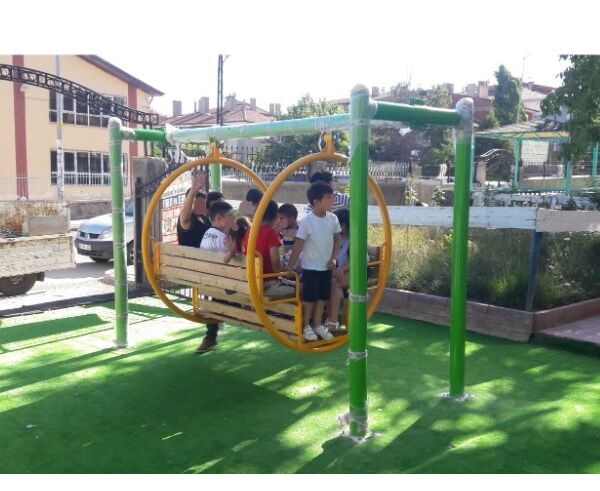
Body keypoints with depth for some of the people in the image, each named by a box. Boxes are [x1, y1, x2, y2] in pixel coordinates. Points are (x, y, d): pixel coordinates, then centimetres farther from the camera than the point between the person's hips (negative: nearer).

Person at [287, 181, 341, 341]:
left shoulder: (333, 219, -3)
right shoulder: (306, 221, -17)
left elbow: (337, 240, 8)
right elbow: (298, 245, -14)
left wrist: (333, 258, -4)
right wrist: (290, 266, -15)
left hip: (326, 267, 5)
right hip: (310, 267, -5)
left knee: (322, 297, 12)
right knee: (309, 298, 4)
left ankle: (317, 325, 27)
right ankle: (306, 326, 20)